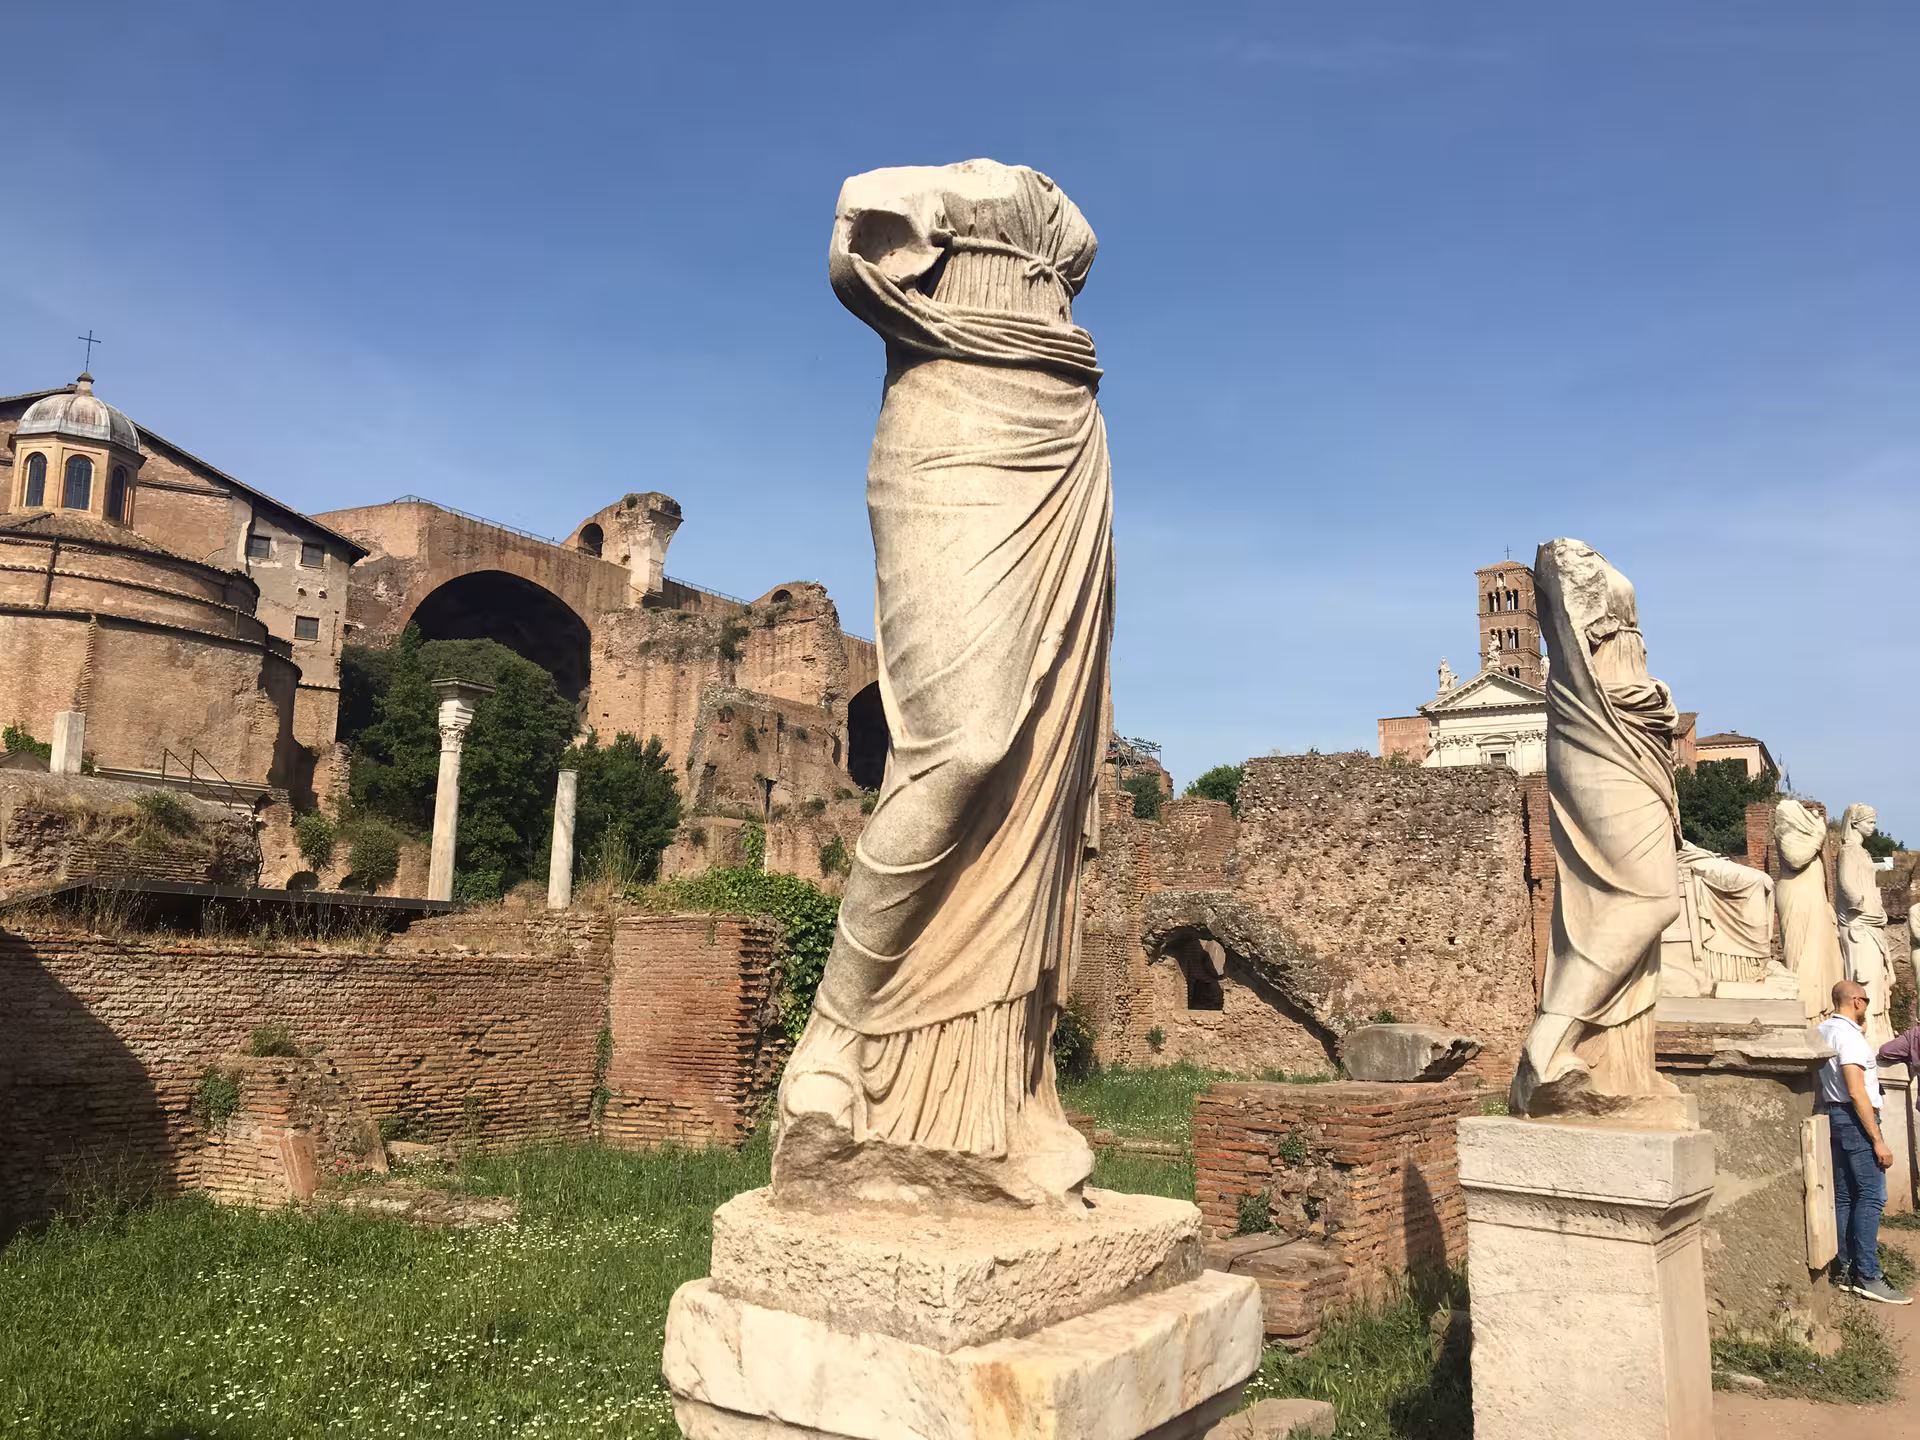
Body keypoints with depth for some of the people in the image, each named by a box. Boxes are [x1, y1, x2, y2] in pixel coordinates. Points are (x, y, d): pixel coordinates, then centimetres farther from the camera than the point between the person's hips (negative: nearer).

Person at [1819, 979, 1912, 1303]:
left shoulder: (1823, 1030, 12)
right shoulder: (1849, 1035, -16)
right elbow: (1856, 1092, -22)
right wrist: (1878, 1140, -21)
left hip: (1833, 1116, 9)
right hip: (1853, 1118, -9)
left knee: (1843, 1196, 9)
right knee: (1871, 1195, -8)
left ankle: (1844, 1270, 11)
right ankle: (1867, 1276, -10)